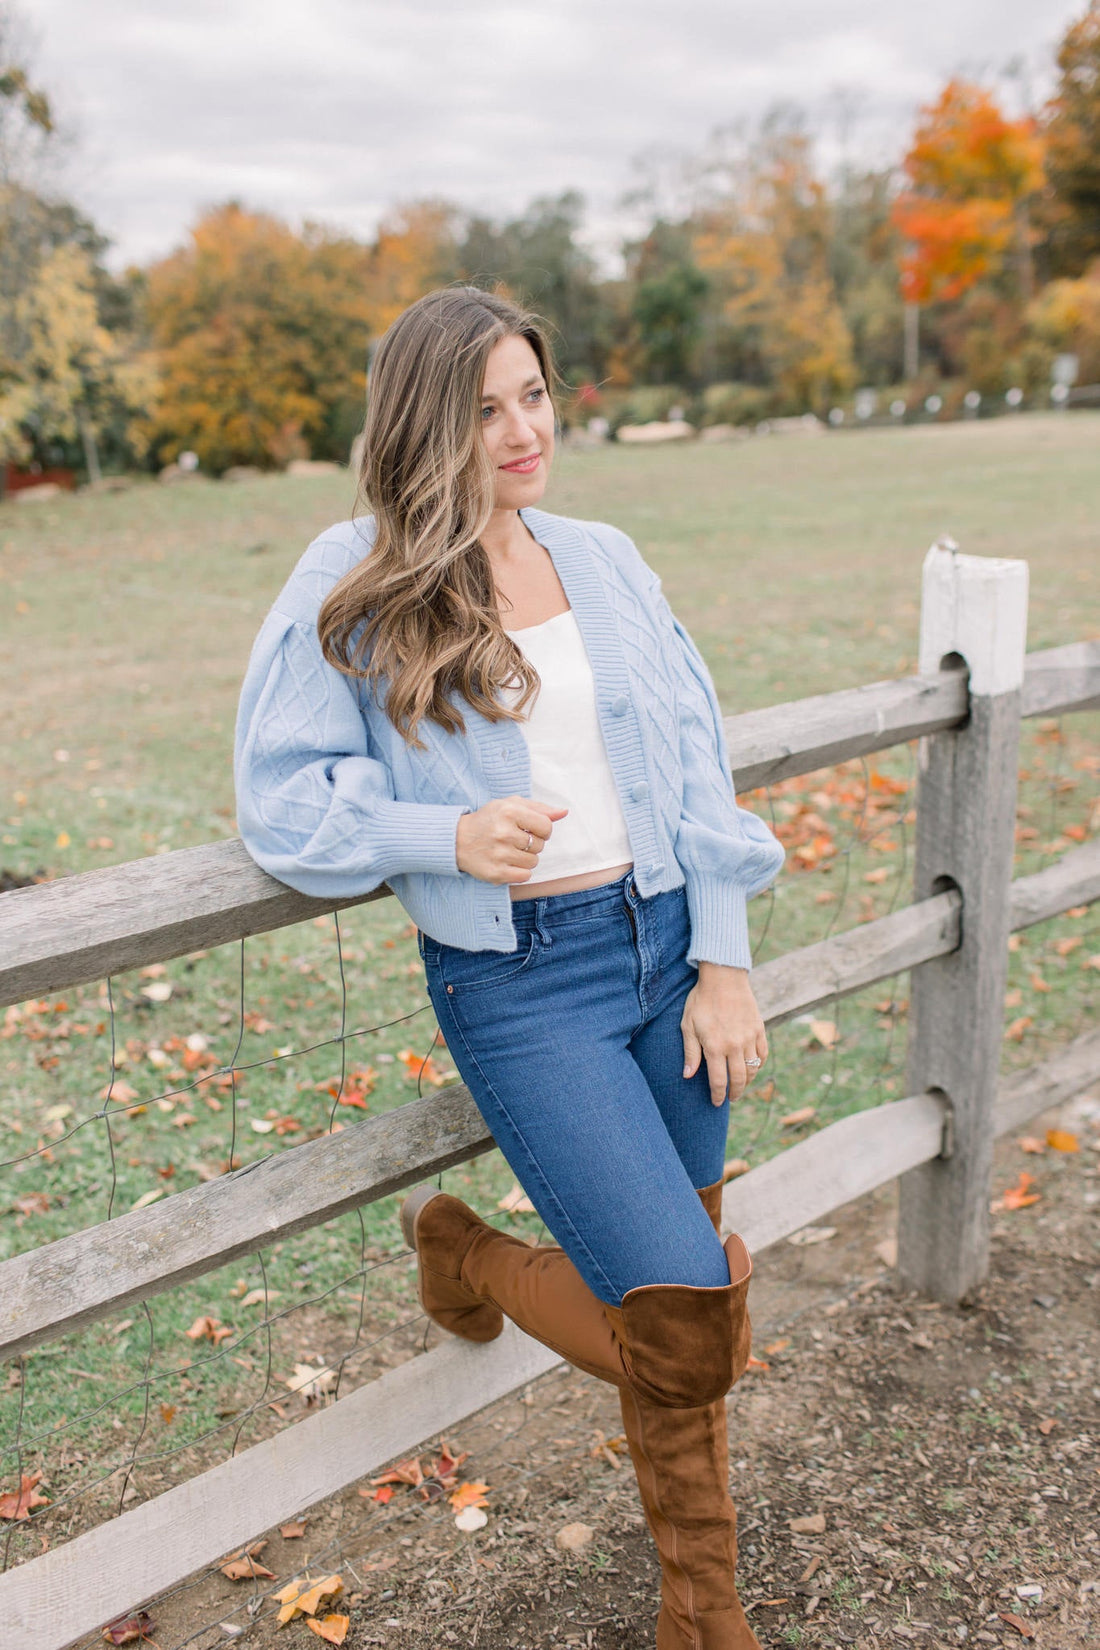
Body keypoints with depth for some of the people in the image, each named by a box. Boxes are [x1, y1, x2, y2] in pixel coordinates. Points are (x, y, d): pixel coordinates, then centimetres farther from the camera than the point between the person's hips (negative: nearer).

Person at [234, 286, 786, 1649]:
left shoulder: (604, 560, 8)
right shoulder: (350, 587, -6)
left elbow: (692, 760, 7)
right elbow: (282, 796, -4)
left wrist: (724, 963, 1)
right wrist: (444, 834, -21)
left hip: (665, 943, 5)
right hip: (518, 981, -5)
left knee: (686, 1293, 14)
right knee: (682, 1314, -10)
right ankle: (459, 1250, 22)